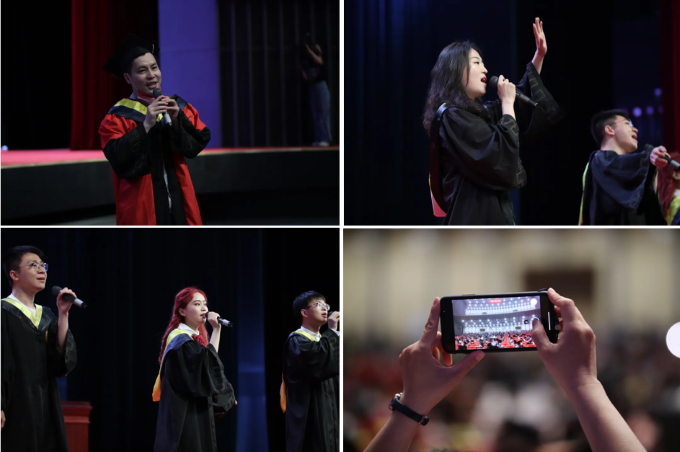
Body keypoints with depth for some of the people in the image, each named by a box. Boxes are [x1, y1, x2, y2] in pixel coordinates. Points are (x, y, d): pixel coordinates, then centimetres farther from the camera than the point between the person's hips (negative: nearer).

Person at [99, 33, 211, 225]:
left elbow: (200, 143, 0)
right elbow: (118, 157, -17)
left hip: (179, 202, 4)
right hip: (142, 207, -4)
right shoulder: (119, 117, -3)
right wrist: (146, 124, -22)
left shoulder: (178, 107, 11)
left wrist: (176, 120, -14)